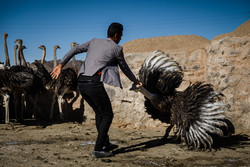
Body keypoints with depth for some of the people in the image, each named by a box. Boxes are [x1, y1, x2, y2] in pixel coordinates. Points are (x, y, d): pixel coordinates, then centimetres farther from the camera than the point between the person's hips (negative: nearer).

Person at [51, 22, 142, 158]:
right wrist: (135, 80, 36)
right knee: (108, 115, 8)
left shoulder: (94, 41, 21)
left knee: (99, 112, 23)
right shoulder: (117, 49, 6)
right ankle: (98, 149, 3)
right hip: (94, 84, -7)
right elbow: (124, 68, 18)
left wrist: (60, 65, 10)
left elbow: (74, 50, 12)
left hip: (81, 83, 7)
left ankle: (105, 144, 32)